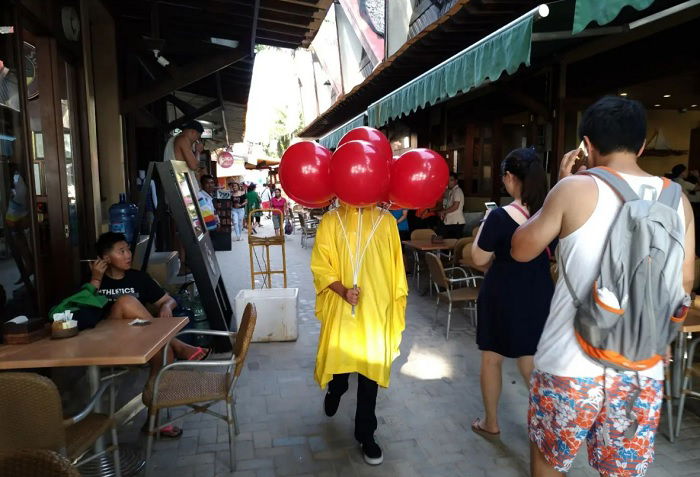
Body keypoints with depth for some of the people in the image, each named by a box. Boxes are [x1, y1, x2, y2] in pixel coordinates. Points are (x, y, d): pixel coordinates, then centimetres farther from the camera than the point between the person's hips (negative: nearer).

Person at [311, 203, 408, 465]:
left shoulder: (386, 220, 0)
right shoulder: (331, 220, -3)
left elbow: (395, 266, 4)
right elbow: (320, 265, -5)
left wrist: (396, 304, 6)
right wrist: (343, 291, -20)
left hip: (376, 308, 0)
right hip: (341, 308, 0)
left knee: (370, 366, 6)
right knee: (339, 356, 15)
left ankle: (366, 434, 23)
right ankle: (335, 390, 53)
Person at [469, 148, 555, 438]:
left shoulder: (500, 216, -20)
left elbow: (479, 259, -11)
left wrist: (484, 225, 0)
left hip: (502, 296, -4)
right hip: (539, 296, 5)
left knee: (491, 358, 15)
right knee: (530, 362, 18)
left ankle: (491, 423, 29)